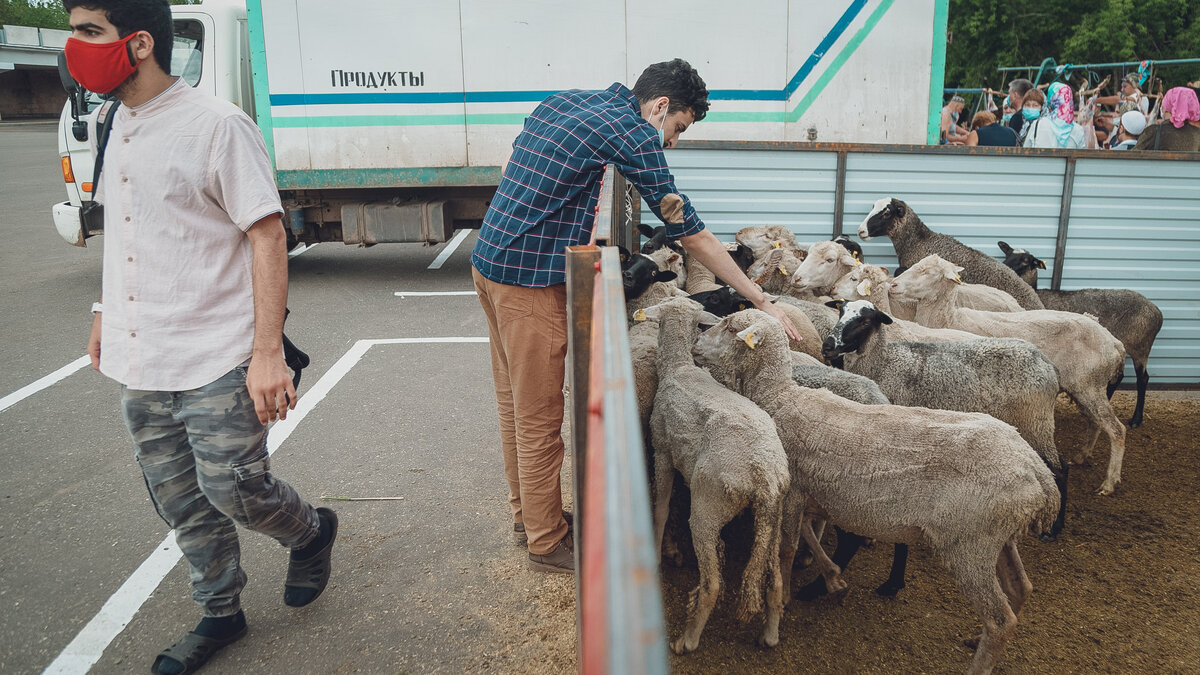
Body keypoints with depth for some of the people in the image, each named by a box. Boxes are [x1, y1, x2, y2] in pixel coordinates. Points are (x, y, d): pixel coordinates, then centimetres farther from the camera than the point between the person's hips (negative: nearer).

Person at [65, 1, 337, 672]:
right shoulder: (120, 128, 11)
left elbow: (268, 236, -16)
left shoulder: (217, 125, -13)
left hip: (216, 361, -7)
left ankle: (312, 531, 29)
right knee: (182, 502, 14)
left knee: (233, 489, -3)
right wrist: (106, 313, 26)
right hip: (139, 364, 7)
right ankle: (220, 614, 32)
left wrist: (268, 352, -22)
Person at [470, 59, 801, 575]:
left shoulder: (561, 102, 13)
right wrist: (762, 302, -5)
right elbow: (692, 236, -11)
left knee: (514, 400, 20)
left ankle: (526, 512, 36)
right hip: (531, 280, -9)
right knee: (540, 417, 3)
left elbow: (514, 167, 22)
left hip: (488, 258, 9)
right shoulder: (633, 134, -12)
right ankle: (546, 542, 19)